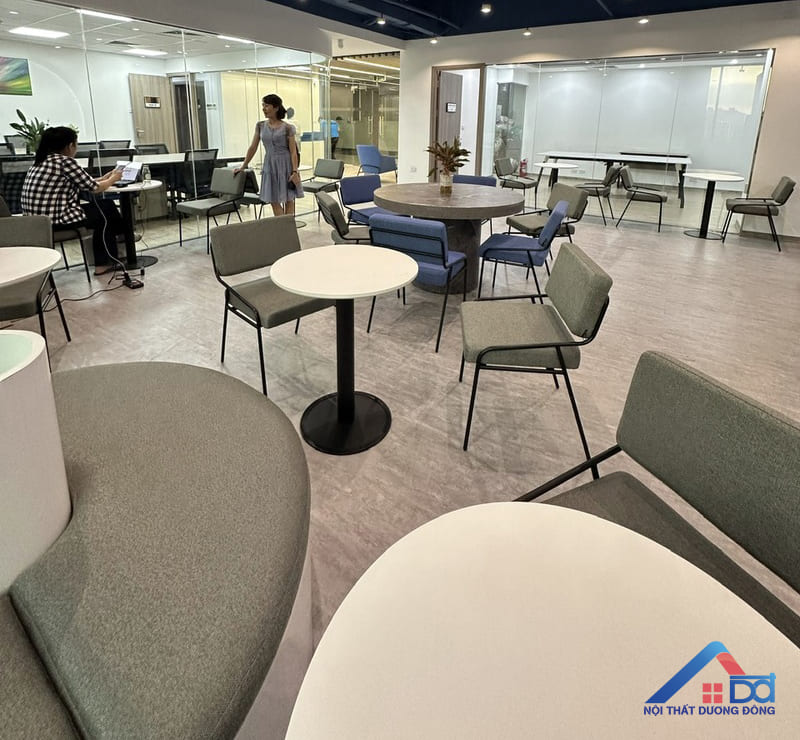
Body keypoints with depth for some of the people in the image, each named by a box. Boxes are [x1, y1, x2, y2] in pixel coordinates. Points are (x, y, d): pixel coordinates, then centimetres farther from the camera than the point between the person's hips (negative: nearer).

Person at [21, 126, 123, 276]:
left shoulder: (42, 160, 13)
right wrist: (113, 179, 13)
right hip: (55, 220, -9)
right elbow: (94, 188, -5)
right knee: (105, 209, 11)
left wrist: (104, 178, 26)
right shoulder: (65, 162, -14)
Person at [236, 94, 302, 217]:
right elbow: (253, 148, 10)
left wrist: (295, 171, -17)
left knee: (288, 199, 4)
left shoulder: (287, 128, -6)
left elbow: (293, 152, -8)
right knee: (274, 201, 2)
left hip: (285, 164, -4)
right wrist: (243, 166, 10)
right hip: (269, 164, 4)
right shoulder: (260, 126, 5)